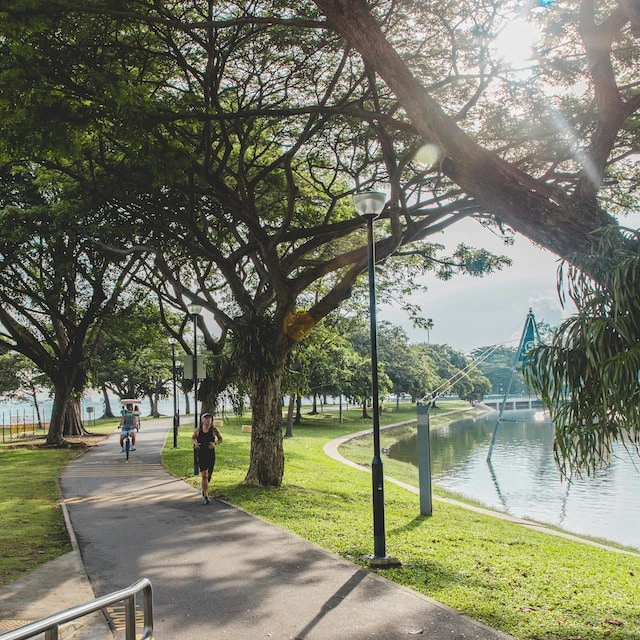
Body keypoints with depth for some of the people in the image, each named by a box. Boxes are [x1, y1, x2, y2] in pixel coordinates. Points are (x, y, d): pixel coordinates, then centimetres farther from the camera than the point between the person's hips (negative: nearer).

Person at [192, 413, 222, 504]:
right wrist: (195, 443, -7)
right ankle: (206, 496, -6)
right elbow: (193, 438, 15)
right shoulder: (198, 430, -2)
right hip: (201, 455, -1)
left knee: (208, 476, 13)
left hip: (211, 455, 1)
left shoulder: (214, 430, -5)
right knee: (204, 475, -12)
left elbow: (220, 439, 8)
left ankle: (204, 491, 43)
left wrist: (215, 443, -12)